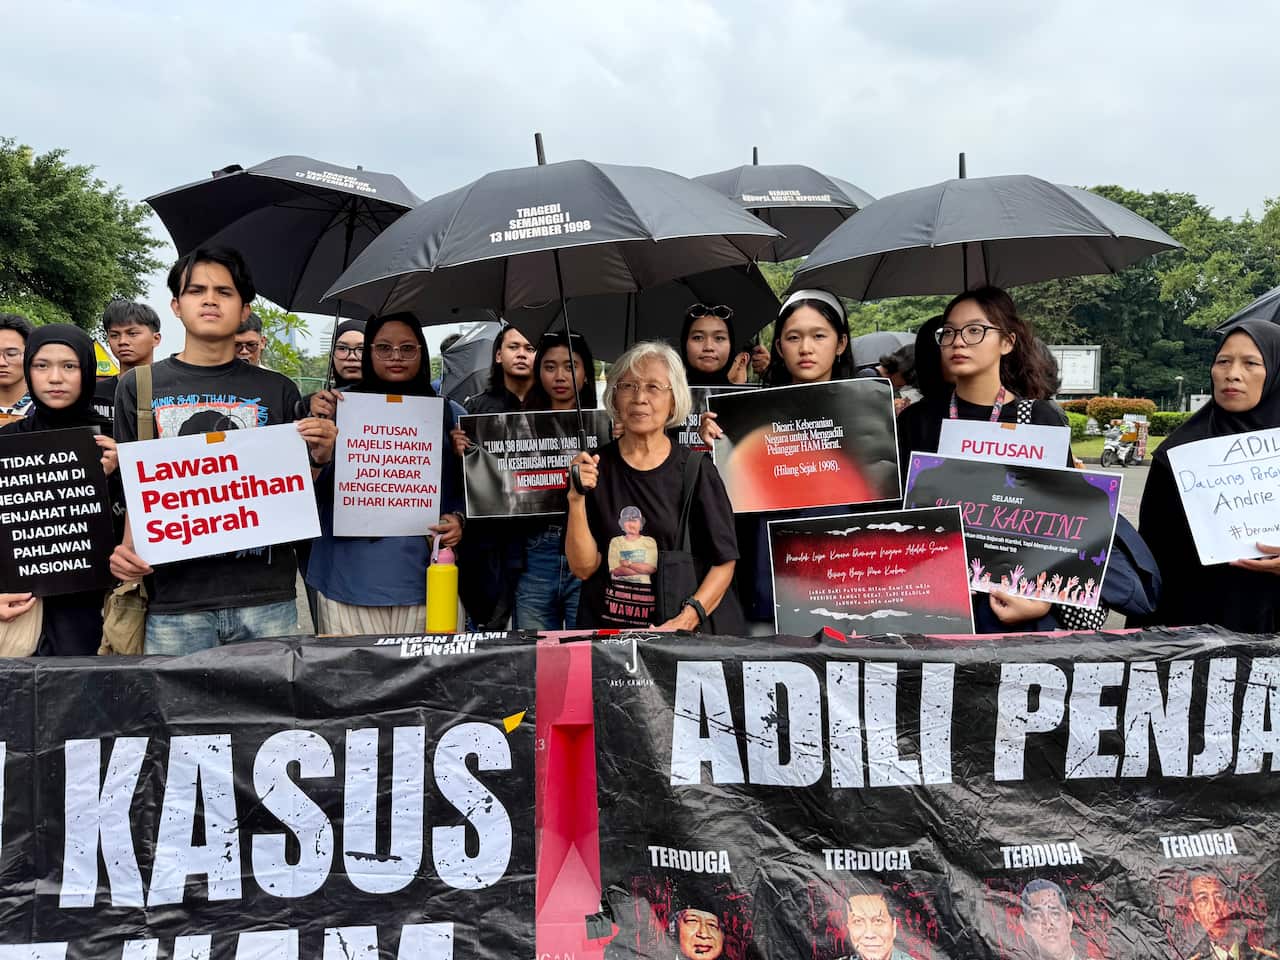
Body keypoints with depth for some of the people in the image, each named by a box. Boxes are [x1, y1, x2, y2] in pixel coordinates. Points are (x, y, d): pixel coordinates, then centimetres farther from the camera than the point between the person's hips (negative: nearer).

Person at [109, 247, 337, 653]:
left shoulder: (278, 390, 8)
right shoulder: (140, 387, 7)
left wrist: (318, 459, -6)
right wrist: (128, 550, -5)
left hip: (267, 596, 1)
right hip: (176, 601, 0)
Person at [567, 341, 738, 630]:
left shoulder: (697, 471, 0)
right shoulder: (595, 467, 4)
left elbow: (724, 562, 2)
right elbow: (583, 568, 1)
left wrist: (687, 619, -11)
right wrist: (576, 498, -11)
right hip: (601, 626, 1)